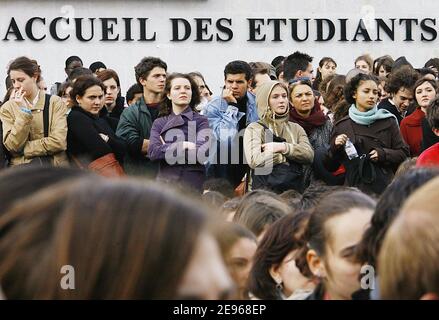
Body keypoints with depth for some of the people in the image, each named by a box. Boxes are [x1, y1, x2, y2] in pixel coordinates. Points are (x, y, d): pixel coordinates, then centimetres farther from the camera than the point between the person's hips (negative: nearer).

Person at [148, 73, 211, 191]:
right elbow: (153, 152, -1)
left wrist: (166, 149, -2)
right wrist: (181, 146, -9)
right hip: (165, 180, 2)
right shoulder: (159, 123, 13)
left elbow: (202, 152, -10)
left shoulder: (201, 121, 5)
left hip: (193, 184, -2)